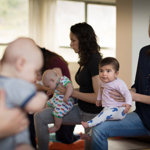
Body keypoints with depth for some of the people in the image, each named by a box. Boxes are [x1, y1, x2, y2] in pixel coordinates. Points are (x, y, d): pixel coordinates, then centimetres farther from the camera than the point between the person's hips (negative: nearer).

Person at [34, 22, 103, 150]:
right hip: (81, 110, 9)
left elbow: (98, 97, -25)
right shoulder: (85, 60, 7)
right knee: (40, 117, 0)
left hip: (93, 114, -9)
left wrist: (71, 92, -16)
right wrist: (59, 90, 6)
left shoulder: (95, 61, -21)